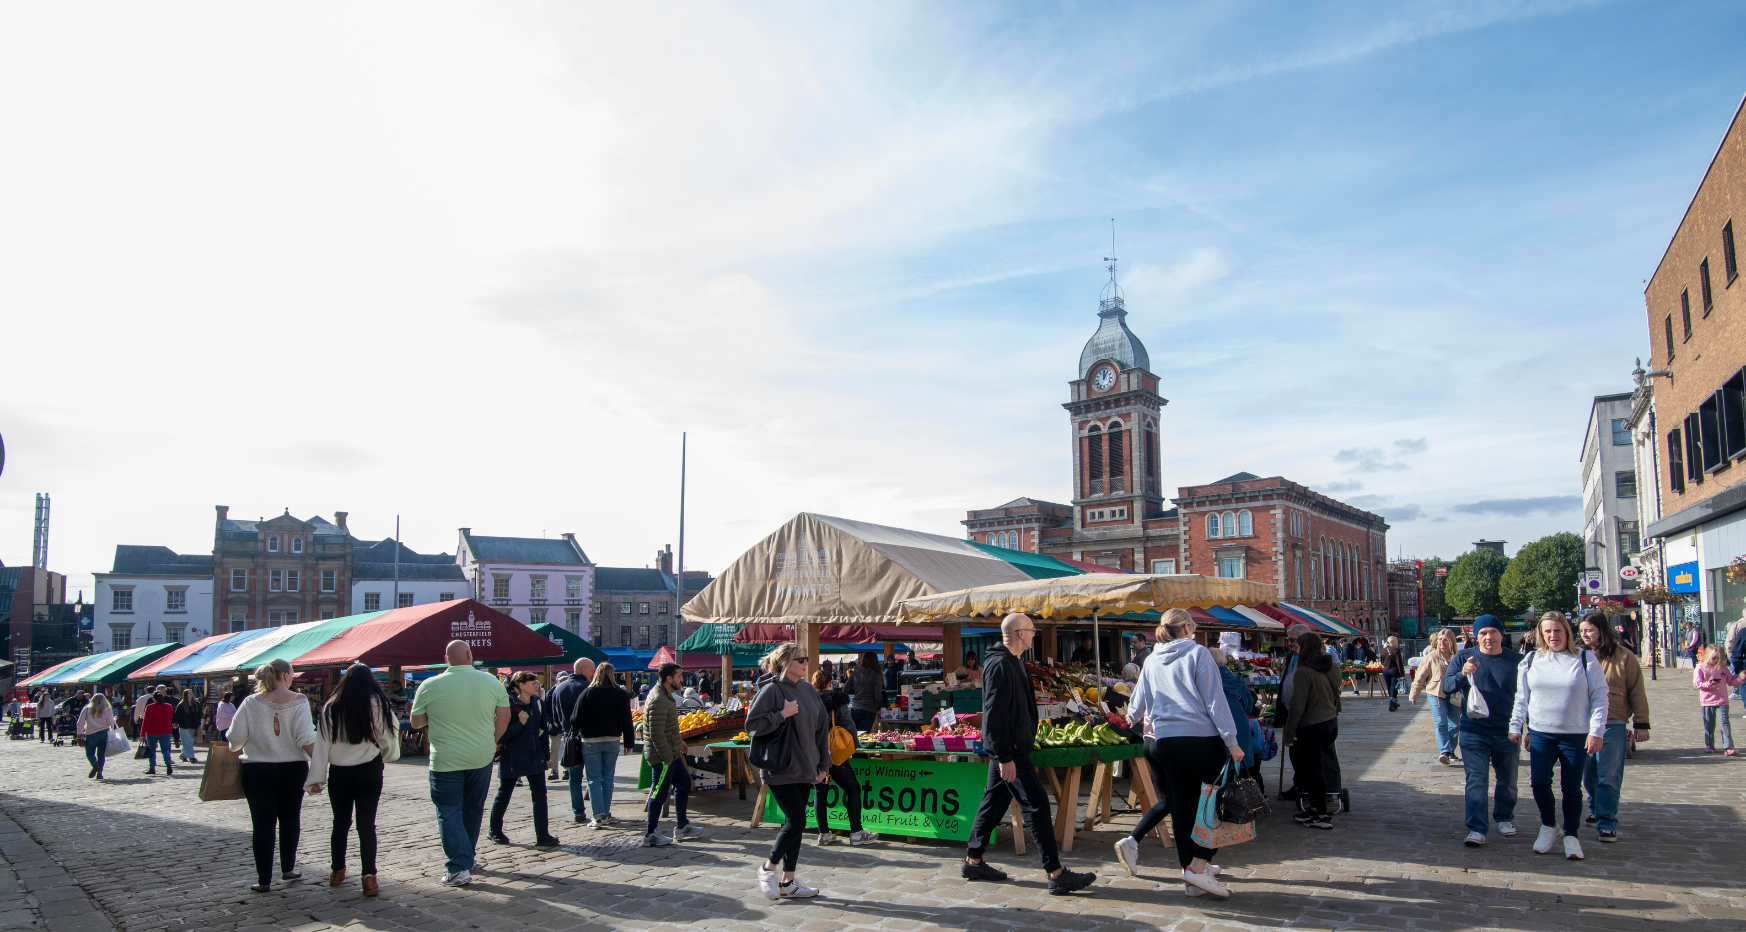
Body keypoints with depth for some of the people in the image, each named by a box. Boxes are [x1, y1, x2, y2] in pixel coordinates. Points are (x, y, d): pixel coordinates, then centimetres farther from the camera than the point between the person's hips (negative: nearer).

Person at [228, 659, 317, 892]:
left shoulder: (251, 703, -4)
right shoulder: (298, 702, -8)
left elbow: (236, 737, -5)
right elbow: (306, 739, -15)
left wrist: (237, 753, 15)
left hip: (257, 771, 0)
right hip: (292, 768, 0)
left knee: (263, 824, 5)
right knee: (290, 819, 18)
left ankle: (264, 880, 7)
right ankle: (288, 868, 27)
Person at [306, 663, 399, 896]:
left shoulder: (331, 709, 0)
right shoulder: (378, 705, -5)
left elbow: (321, 744, 0)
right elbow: (389, 739, -1)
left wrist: (316, 778, 3)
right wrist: (385, 759, 20)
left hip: (339, 773, 2)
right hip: (369, 772, -2)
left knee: (341, 823, 16)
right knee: (366, 824, 0)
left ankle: (337, 871, 28)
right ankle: (369, 877, -6)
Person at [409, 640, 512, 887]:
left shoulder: (430, 686, -8)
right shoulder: (491, 681, -3)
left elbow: (415, 722, 4)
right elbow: (504, 717, 2)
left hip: (445, 761, -3)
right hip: (482, 757, 3)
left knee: (449, 812, 4)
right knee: (473, 809, 18)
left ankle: (459, 868, -3)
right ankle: (468, 856, 31)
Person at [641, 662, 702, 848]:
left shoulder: (664, 695, 10)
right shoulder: (659, 700, -24)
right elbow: (656, 733, -26)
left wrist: (678, 741, 19)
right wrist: (667, 758, -21)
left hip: (671, 753, 11)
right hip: (662, 756, -11)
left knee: (684, 783, 17)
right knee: (659, 794, -1)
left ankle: (682, 827, 27)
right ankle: (650, 835, 10)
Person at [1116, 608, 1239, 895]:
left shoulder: (1152, 661, 11)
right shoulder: (1198, 654, -5)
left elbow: (1138, 702, 20)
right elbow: (1215, 700, -9)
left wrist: (1132, 718, 43)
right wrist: (1231, 741, -8)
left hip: (1164, 740, 6)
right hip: (1201, 738, -6)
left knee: (1183, 807, 11)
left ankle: (1191, 871, 15)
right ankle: (1199, 867, -2)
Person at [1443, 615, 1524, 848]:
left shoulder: (1517, 660, 1)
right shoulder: (1463, 657, -1)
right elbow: (1446, 688, -6)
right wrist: (1463, 674, -26)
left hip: (1507, 732, 2)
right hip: (1474, 732, -1)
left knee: (1507, 780, 15)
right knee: (1476, 780, -8)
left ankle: (1504, 818, 37)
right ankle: (1476, 829, -6)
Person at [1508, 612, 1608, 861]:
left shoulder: (1585, 659, -1)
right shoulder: (1531, 661, 7)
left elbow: (1599, 697, -2)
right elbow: (1521, 698, 13)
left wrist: (1596, 731, -8)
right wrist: (1516, 727, 10)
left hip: (1576, 735, -2)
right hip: (1540, 734, 2)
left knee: (1571, 788, 5)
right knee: (1539, 781, -8)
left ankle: (1571, 835, 21)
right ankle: (1549, 826, 16)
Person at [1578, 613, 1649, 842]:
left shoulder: (1623, 657, -2)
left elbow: (1637, 692, 1)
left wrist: (1642, 723, -1)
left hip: (1613, 726, -4)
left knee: (1608, 777, -6)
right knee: (1589, 775, 12)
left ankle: (1607, 823, -3)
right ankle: (1597, 810, 32)